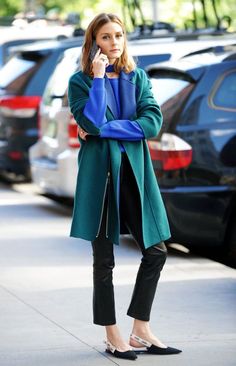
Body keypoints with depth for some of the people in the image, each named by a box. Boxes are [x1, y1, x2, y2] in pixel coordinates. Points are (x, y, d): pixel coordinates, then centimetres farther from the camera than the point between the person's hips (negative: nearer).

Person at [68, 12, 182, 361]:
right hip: (100, 172, -4)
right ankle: (113, 336, 14)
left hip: (135, 171, 4)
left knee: (156, 250, 4)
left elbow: (153, 122, -6)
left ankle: (141, 331, 15)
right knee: (104, 260, 4)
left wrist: (104, 129, -12)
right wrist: (98, 77, -17)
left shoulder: (138, 78, 8)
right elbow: (91, 122, -18)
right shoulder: (81, 81, -2)